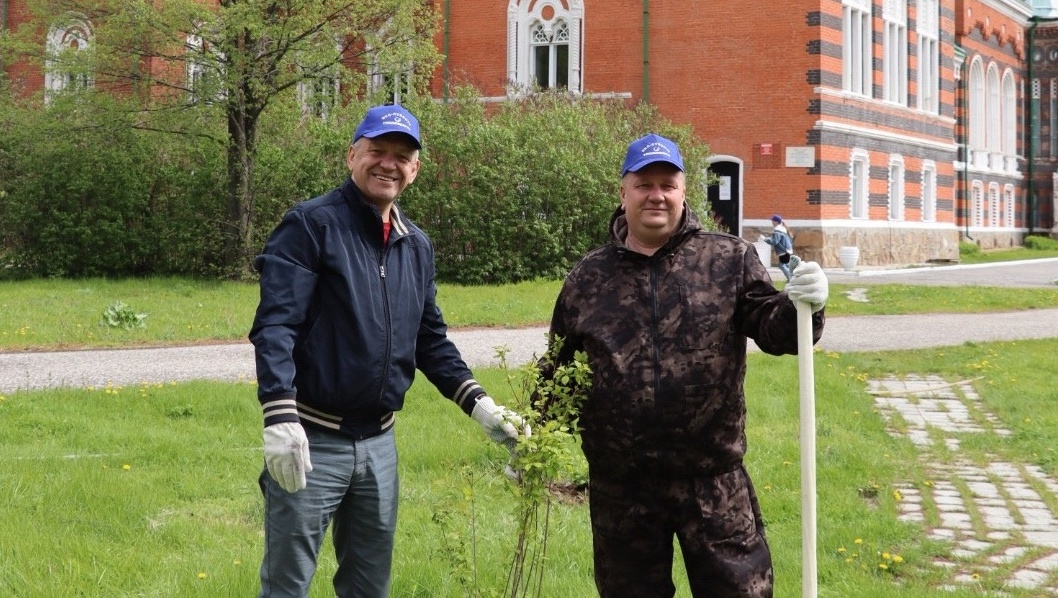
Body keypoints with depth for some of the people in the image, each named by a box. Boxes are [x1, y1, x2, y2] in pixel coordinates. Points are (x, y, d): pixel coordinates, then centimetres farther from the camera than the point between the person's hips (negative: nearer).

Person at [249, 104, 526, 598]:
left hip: (379, 443, 7)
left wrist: (480, 405, 8)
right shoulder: (311, 225, -10)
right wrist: (280, 420, -28)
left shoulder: (417, 247, 11)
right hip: (312, 442, -7)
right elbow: (274, 326, -18)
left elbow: (430, 339, 19)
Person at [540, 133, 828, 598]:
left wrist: (799, 307, -24)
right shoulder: (588, 279, 8)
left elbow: (772, 328, -2)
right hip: (620, 487, 2)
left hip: (714, 479, -1)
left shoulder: (730, 260, 3)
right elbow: (558, 371, 14)